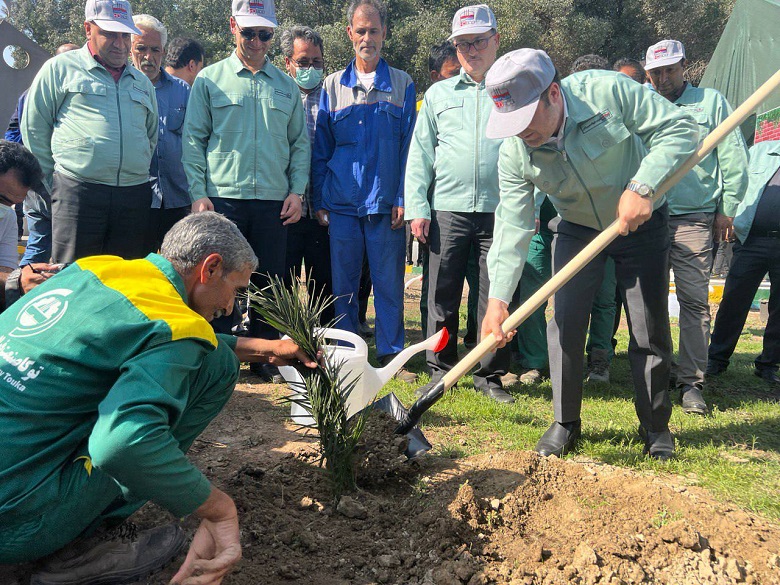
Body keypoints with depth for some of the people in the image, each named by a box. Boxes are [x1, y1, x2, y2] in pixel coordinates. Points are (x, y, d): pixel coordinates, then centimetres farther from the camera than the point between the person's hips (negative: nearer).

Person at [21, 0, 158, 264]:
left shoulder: (142, 82, 20)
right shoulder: (59, 69, 6)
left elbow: (152, 136, 27)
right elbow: (34, 129, 5)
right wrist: (52, 183, 4)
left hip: (135, 196, 4)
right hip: (78, 191, -4)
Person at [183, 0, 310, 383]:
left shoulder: (286, 85, 13)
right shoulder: (209, 79, 6)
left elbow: (300, 142, 14)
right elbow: (193, 139, 2)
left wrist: (297, 190, 2)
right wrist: (198, 192, -7)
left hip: (274, 201, 2)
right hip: (223, 198, -2)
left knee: (269, 281, 6)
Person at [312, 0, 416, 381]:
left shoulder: (402, 84, 6)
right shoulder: (332, 86, 10)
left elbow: (409, 147, 3)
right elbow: (320, 149, 10)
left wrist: (403, 198, -6)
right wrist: (319, 200, 3)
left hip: (385, 203, -1)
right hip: (342, 202, 1)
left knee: (389, 282, 3)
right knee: (343, 283, 6)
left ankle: (391, 353, 14)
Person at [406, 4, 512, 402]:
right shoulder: (438, 94, 14)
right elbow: (419, 154, 11)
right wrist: (417, 207, 1)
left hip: (501, 211, -1)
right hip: (447, 209, 2)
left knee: (497, 299, 2)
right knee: (442, 296, 4)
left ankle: (491, 376, 14)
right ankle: (440, 370, 17)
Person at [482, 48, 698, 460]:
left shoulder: (608, 91, -28)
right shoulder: (513, 152, -19)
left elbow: (680, 129, -22)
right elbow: (512, 226, -21)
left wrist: (641, 186, -35)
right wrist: (498, 298, -31)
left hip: (641, 224, -2)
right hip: (576, 230, 2)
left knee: (650, 329, 1)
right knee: (564, 323, -5)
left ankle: (655, 425, 21)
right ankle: (565, 422, 14)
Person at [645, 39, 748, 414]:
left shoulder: (711, 102, 9)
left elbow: (734, 159, 8)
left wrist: (726, 210, 2)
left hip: (694, 219, -2)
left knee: (694, 299, -5)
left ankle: (691, 382, 0)